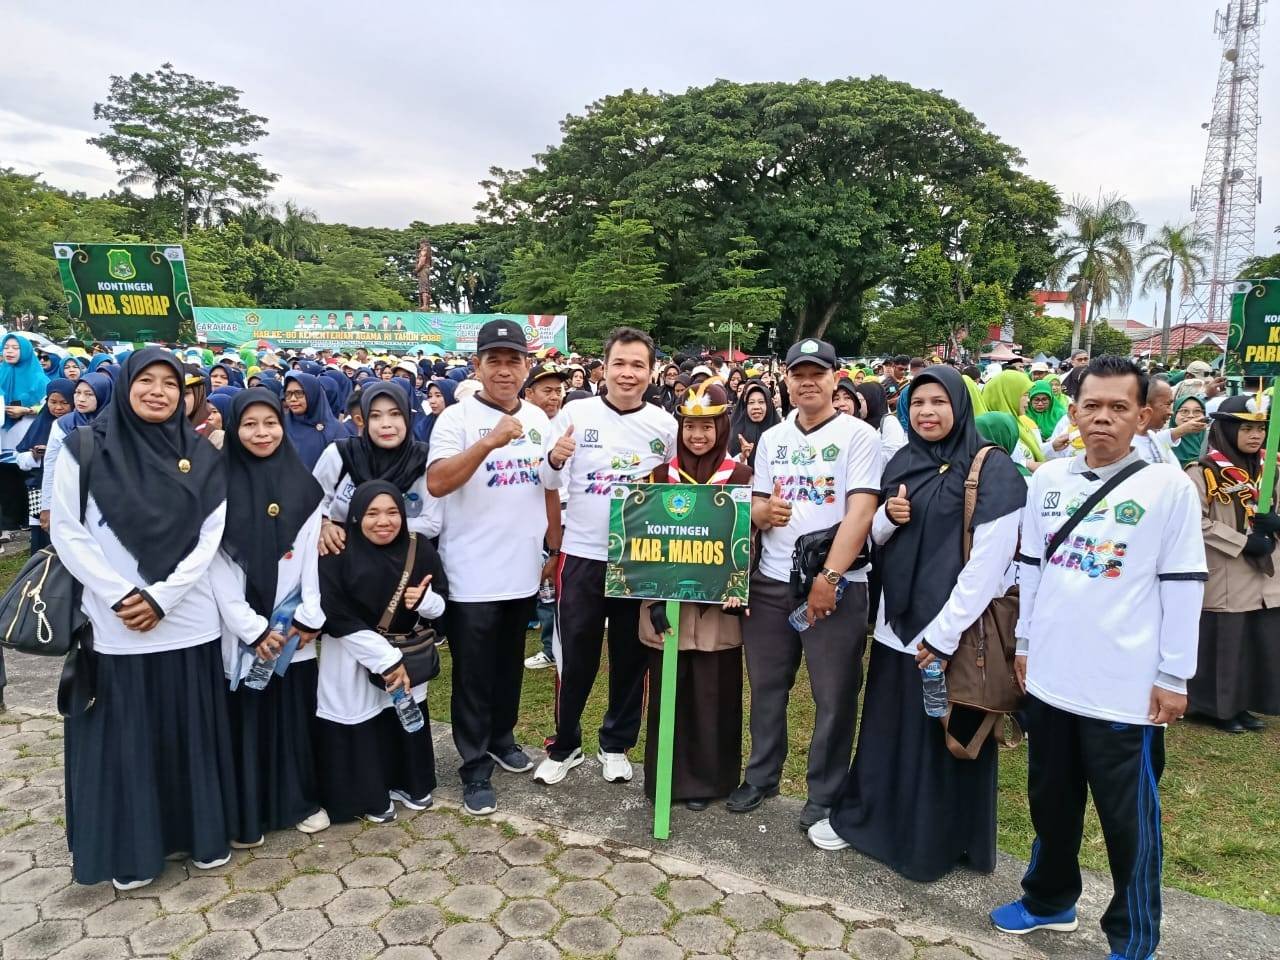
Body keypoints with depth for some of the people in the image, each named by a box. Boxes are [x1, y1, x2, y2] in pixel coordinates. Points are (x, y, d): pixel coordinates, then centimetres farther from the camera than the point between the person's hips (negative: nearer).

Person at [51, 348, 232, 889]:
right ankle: (133, 850, 26)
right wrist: (121, 595, -13)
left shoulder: (202, 457, 3)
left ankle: (203, 833, 28)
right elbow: (66, 533, -4)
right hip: (114, 624, -1)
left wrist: (161, 597, -11)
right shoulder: (86, 450, -1)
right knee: (124, 737, 8)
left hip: (188, 622, 1)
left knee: (192, 732, 11)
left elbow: (210, 536, -1)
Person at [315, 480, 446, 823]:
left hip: (407, 654, 4)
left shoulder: (419, 549, -4)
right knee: (361, 726, 4)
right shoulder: (337, 556, -16)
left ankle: (409, 784, 37)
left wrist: (424, 599, -21)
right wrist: (386, 659, -21)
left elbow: (441, 604, 3)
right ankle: (369, 796, 26)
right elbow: (338, 619, -19)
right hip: (353, 659, -4)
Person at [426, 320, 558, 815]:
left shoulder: (538, 419, 7)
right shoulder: (457, 417, -10)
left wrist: (555, 549, 13)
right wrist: (489, 442, -33)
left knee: (510, 664, 20)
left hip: (523, 570, 5)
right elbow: (436, 484, -24)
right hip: (471, 575, -5)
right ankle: (475, 768, 21)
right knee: (473, 675, 7)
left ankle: (502, 737, 40)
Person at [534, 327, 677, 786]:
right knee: (575, 658, 9)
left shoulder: (664, 424, 0)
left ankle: (616, 745, 32)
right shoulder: (576, 413, -4)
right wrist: (554, 459, -21)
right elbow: (548, 482, 0)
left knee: (630, 658, 13)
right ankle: (564, 745, 28)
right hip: (582, 555, -1)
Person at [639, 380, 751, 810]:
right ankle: (667, 775, 26)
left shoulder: (739, 475, -1)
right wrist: (653, 595, -4)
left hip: (716, 601, -1)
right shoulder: (662, 472, 4)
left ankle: (707, 778, 25)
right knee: (667, 692, 11)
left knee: (713, 694, 8)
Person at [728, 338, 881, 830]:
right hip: (770, 582, 5)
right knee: (766, 686, 14)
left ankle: (824, 794, 22)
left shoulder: (859, 435, -5)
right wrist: (764, 512, -11)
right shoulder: (771, 439, 12)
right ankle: (761, 776, 32)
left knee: (833, 696, 5)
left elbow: (860, 511, -13)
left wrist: (830, 576, -20)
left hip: (835, 584, -4)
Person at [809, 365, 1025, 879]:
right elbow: (878, 538, 16)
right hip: (897, 623, 6)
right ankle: (861, 816, 33)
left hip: (952, 632, -6)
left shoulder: (992, 470, -12)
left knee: (946, 739, 8)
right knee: (887, 729, 17)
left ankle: (935, 844, 26)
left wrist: (944, 633, -17)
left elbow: (989, 563, -16)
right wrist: (887, 517, -8)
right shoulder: (901, 464, 8)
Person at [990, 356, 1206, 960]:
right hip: (1050, 675, 4)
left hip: (1127, 685, -4)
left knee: (1128, 817, 9)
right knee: (1050, 798, 19)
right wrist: (1025, 643, 12)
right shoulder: (1048, 479, 5)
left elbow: (1183, 585, -7)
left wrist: (1174, 675, -7)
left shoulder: (1170, 486, -7)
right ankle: (1050, 900, 40)